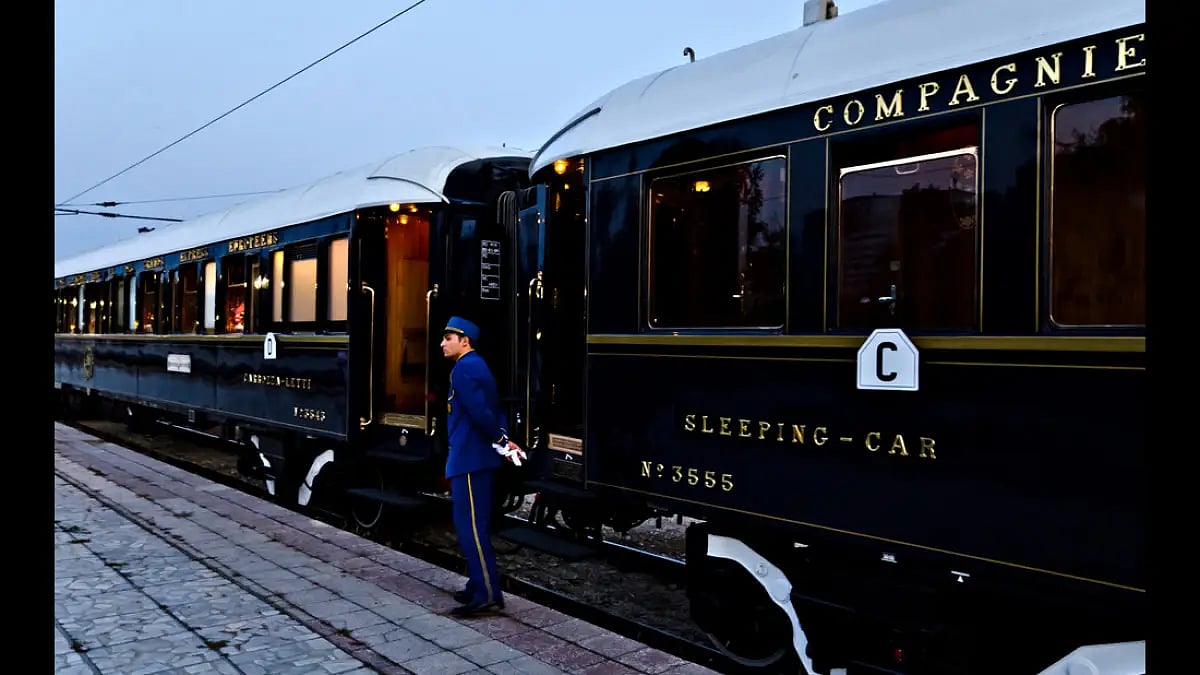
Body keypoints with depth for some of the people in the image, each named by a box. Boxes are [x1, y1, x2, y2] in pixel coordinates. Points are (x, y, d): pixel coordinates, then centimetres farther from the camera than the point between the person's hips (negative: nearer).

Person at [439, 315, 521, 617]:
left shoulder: (463, 369, -14)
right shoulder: (477, 366, 18)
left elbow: (479, 411, -23)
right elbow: (494, 409, 16)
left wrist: (501, 442, -14)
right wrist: (503, 439, 4)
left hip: (469, 460, -10)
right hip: (479, 459, 10)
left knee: (470, 527, -9)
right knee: (475, 526, 16)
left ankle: (487, 595, -8)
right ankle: (479, 586, 24)